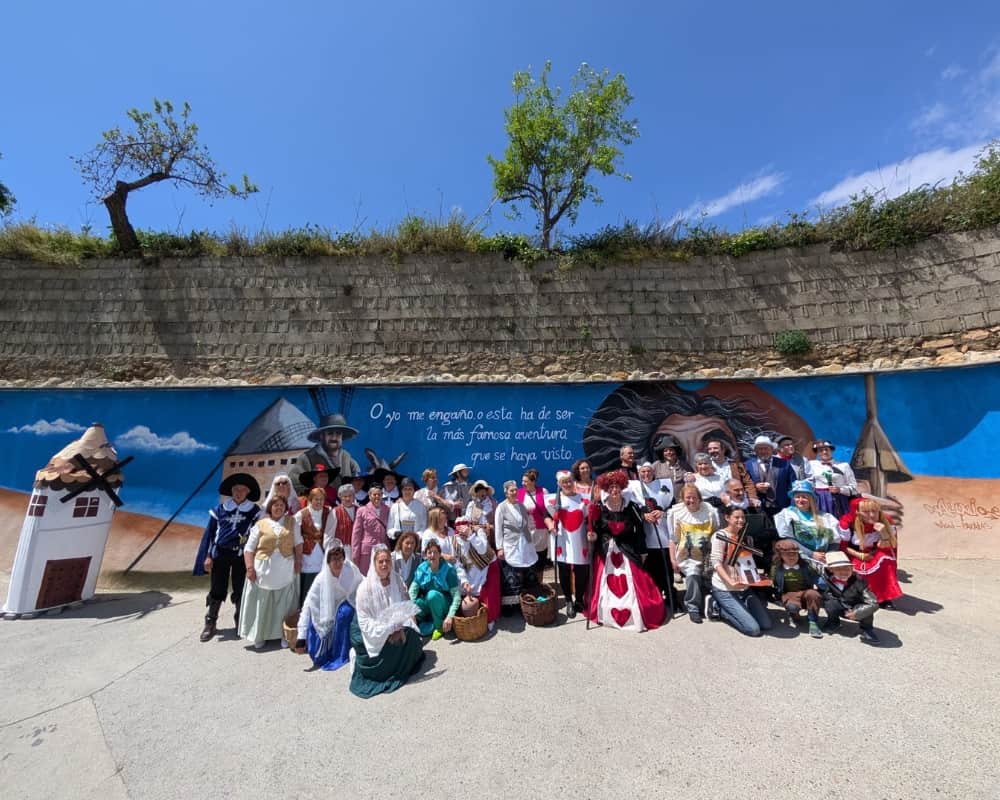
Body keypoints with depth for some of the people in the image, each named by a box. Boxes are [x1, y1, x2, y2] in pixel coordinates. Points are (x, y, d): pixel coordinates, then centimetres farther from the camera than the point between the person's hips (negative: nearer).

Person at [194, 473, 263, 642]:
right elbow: (210, 532, 5)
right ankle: (210, 623, 25)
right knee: (217, 590, 9)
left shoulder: (254, 510, -2)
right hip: (220, 554, 1)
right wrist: (208, 556, 1)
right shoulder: (220, 509, 1)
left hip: (241, 556, -1)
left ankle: (240, 622, 24)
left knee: (240, 590, 8)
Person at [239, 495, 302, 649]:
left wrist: (298, 561, -1)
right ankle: (259, 636, 24)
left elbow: (298, 543, 7)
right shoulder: (261, 524, 1)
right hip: (264, 570, -1)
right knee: (262, 605, 9)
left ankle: (284, 635, 19)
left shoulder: (291, 523, 7)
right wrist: (250, 568, -8)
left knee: (284, 605, 7)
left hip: (285, 571, 1)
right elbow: (249, 548, 0)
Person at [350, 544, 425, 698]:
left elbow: (406, 607, -4)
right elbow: (365, 622, -16)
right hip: (372, 633, -3)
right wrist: (388, 631, -25)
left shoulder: (397, 581, -6)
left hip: (395, 628, 3)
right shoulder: (365, 587, -17)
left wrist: (399, 627, -21)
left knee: (411, 636, -16)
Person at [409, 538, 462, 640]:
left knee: (432, 594, -33)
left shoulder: (448, 570, -18)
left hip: (443, 604, -3)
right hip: (427, 603, 3)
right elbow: (413, 590, -12)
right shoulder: (421, 568, -8)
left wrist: (450, 616, -31)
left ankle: (439, 626, -12)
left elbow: (457, 595, -21)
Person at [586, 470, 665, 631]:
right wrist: (592, 537, -21)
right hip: (605, 553, 1)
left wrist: (642, 552, 2)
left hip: (627, 552, 0)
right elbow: (595, 531, 0)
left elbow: (639, 530, 0)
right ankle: (606, 614, 26)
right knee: (606, 586, 6)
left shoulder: (631, 507, -7)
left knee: (633, 585, -1)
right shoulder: (599, 508, -6)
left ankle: (636, 615, 18)